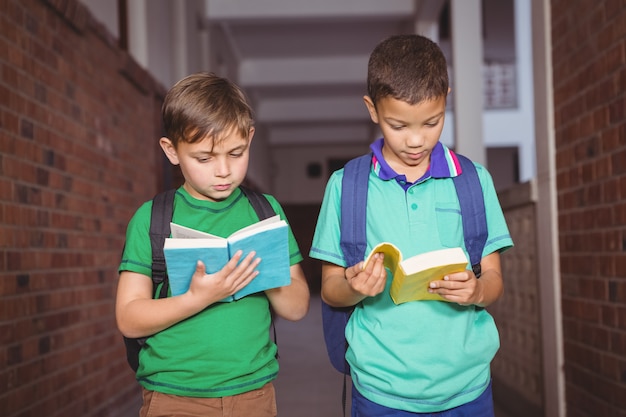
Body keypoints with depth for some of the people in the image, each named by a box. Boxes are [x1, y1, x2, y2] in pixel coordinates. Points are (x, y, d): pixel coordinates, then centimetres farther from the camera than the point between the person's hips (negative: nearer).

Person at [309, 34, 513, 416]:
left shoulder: (475, 181, 2)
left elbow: (494, 280, 3)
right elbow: (330, 290, 0)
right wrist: (354, 288, -21)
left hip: (466, 384, 1)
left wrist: (476, 291, -19)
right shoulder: (345, 185, -2)